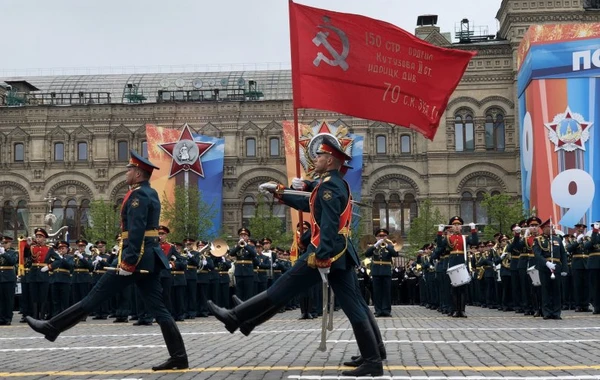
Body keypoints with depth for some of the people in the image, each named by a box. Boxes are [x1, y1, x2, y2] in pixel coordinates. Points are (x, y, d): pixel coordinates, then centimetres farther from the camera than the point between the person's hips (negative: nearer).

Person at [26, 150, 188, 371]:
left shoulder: (137, 195, -11)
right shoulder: (151, 193, 19)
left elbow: (135, 232, -21)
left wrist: (127, 262, -23)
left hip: (137, 256, -9)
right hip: (149, 258, 9)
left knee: (97, 295, -2)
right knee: (158, 308, 5)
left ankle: (52, 327, 7)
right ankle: (179, 357, 0)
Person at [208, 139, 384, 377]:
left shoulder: (329, 185, -13)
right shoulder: (337, 184, 19)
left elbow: (329, 226, -23)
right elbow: (309, 205, 30)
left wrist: (322, 259, -28)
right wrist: (278, 191, 32)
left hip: (326, 251, -9)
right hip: (340, 252, 9)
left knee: (283, 289, -2)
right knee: (354, 303, 8)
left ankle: (236, 319, 6)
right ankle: (374, 355, 10)